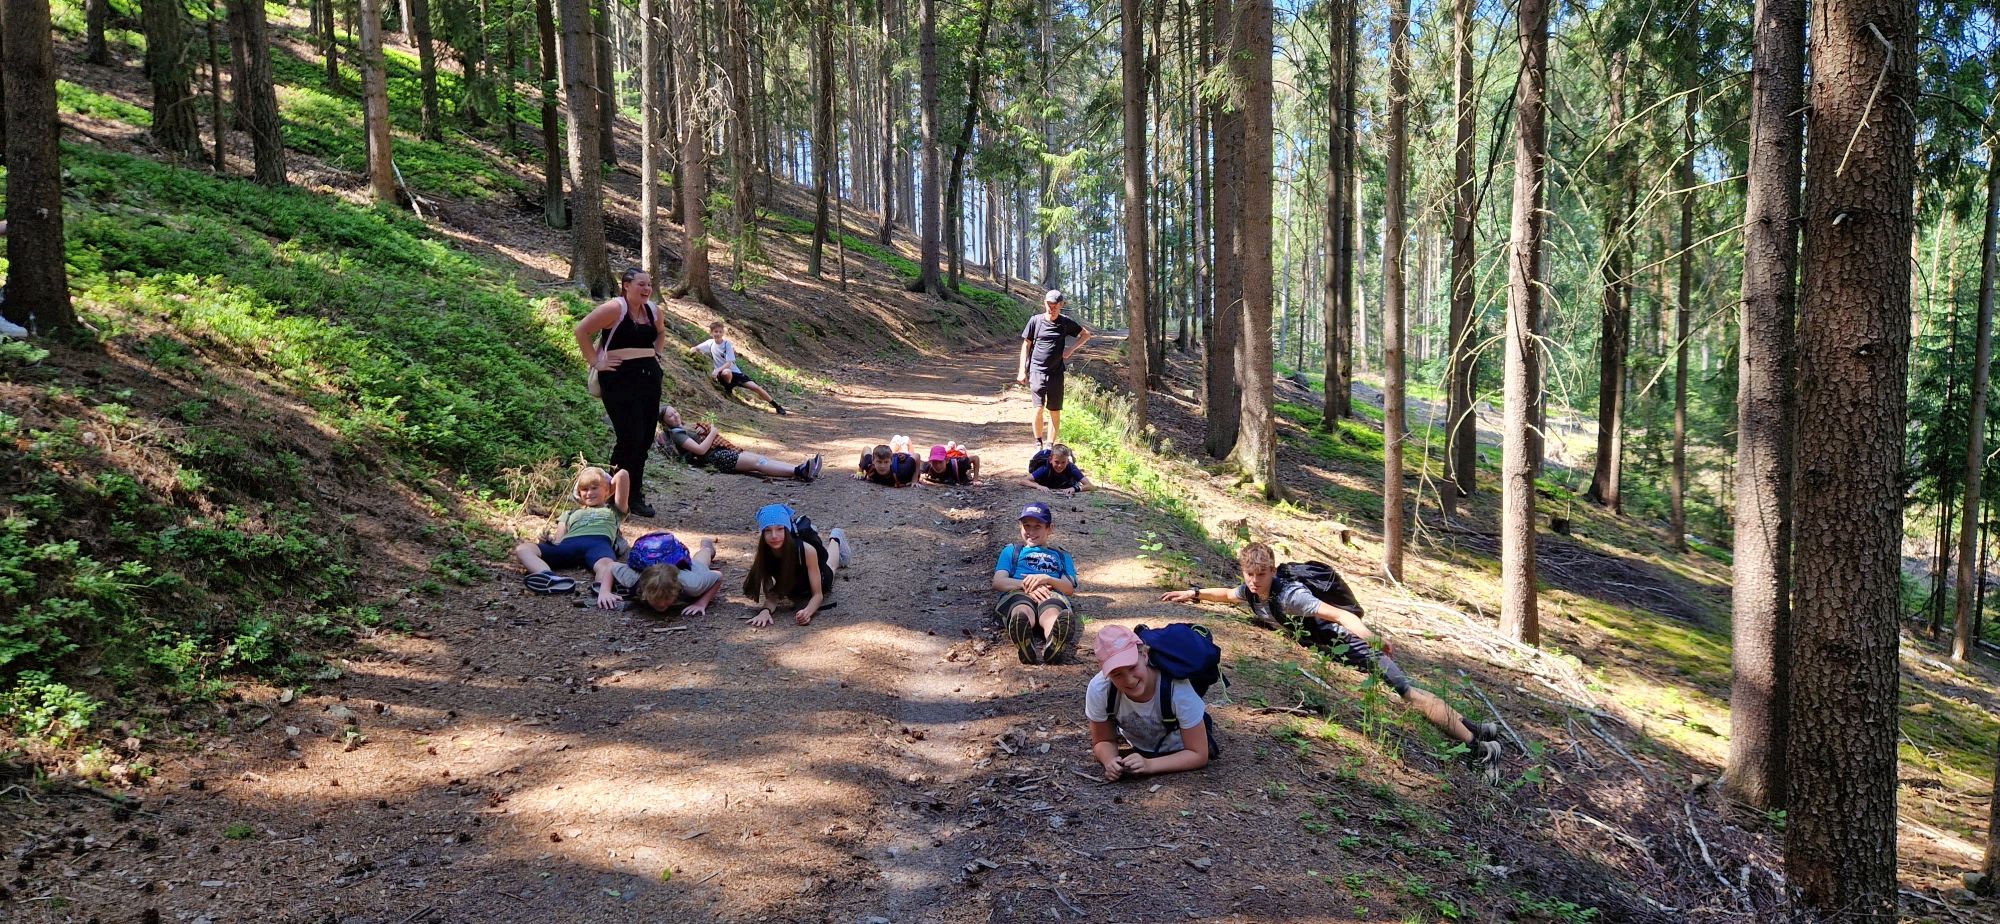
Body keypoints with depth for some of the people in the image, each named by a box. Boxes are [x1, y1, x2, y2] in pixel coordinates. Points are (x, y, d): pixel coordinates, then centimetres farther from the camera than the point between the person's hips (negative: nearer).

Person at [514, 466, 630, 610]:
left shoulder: (613, 510, 33)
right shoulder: (571, 514, 40)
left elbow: (622, 475, 25)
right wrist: (549, 538, 2)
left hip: (598, 543, -3)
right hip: (568, 544, 3)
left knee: (606, 564, -40)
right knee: (522, 549, -23)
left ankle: (604, 592, -73)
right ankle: (550, 578, -53)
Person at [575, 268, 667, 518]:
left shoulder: (652, 310, 10)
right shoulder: (615, 308, -11)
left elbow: (660, 333, 32)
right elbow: (582, 330, -13)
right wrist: (595, 362, -12)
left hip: (649, 378, 7)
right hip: (620, 380, -7)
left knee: (645, 439, 8)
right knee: (630, 439, -11)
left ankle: (635, 493, 19)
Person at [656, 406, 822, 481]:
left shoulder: (685, 426, 25)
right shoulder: (676, 434, -3)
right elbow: (700, 449, -15)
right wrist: (712, 433, -4)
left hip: (723, 450, 9)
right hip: (715, 457, -9)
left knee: (760, 458, -10)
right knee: (757, 462, -24)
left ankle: (801, 470, -25)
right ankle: (799, 472, -38)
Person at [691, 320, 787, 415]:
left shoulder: (727, 344, -8)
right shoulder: (710, 343, 1)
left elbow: (729, 363, -15)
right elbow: (694, 349, 12)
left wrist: (718, 370, -32)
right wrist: (693, 351, -12)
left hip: (735, 372, 0)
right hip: (723, 373, 0)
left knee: (756, 387, -11)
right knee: (726, 372, -42)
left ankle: (777, 406, -1)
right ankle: (728, 389, -11)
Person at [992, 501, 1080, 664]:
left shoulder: (1061, 556, 38)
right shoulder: (1011, 551, 37)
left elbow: (1070, 588, 16)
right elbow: (998, 582, 15)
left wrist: (1047, 579, -8)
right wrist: (1027, 584, -7)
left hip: (1053, 594, 1)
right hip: (1016, 593, 0)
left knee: (1052, 614, -42)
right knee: (1023, 613, -43)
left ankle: (1054, 644, -76)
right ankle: (1024, 645, -76)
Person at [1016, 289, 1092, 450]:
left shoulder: (1066, 322, 3)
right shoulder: (1036, 320, 0)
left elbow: (1086, 334, 16)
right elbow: (1026, 345, 6)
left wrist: (1072, 349, 2)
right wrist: (1022, 370, 2)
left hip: (1056, 373, 2)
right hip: (1037, 370, -2)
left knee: (1055, 412, 4)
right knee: (1039, 408, -14)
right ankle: (1038, 443, 5)